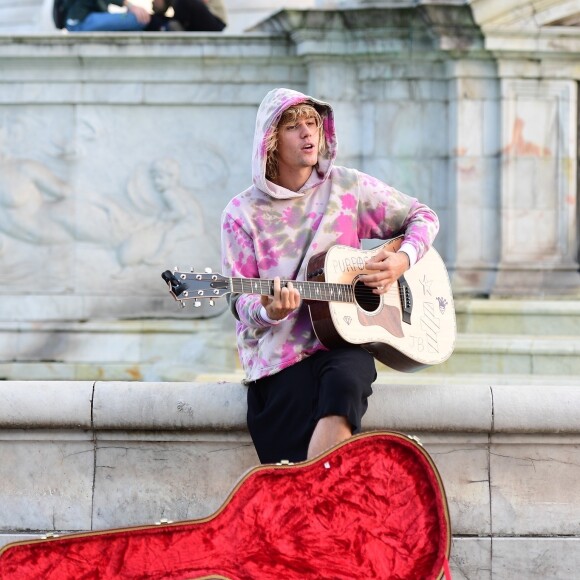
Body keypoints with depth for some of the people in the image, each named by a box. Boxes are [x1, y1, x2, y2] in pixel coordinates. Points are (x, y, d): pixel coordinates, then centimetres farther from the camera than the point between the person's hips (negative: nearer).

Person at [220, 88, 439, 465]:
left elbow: (423, 218, 15)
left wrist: (403, 259, -4)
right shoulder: (244, 213, 3)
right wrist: (270, 311, -21)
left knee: (345, 381, -35)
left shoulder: (347, 188, 7)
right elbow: (241, 300, 1)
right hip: (280, 353, -1)